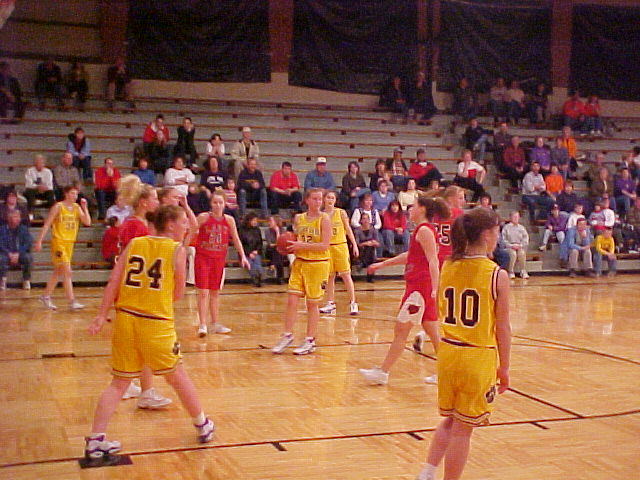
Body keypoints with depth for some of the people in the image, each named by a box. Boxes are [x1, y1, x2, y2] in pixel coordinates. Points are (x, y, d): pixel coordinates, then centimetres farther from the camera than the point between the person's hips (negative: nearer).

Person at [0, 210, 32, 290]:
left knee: (28, 257, -30)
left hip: (20, 255, 1)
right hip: (7, 254, -1)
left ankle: (26, 281, -16)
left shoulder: (24, 229, 5)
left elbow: (29, 243, -5)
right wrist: (9, 254, -23)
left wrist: (18, 254, -18)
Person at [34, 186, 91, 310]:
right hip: (58, 242, -7)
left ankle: (46, 296, 29)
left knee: (58, 272, 16)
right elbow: (47, 224, -9)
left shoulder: (77, 207, 7)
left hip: (70, 243, 7)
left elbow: (87, 222, -2)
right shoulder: (58, 207, -8)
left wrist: (84, 207, -9)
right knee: (67, 272, -11)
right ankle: (72, 302, -11)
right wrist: (39, 241, -13)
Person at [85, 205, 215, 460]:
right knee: (178, 376, 15)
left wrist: (102, 315, 3)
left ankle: (95, 440, 7)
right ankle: (203, 426, 31)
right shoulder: (176, 249, -2)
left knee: (119, 382, 12)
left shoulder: (134, 244, 8)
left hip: (125, 318, 4)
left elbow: (113, 282, 2)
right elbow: (178, 293, 2)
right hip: (157, 323, -3)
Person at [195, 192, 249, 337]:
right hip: (203, 258, -4)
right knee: (203, 292, -7)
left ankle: (215, 324, 23)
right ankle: (202, 325, -5)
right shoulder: (204, 217, -9)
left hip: (219, 259, 4)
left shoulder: (229, 220, 0)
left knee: (215, 292, 14)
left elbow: (236, 239, 6)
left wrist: (243, 256, 2)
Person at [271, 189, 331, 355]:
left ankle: (310, 341, 15)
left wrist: (302, 246, -19)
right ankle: (287, 336, 11)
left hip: (318, 264, -4)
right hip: (299, 262, 4)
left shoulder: (324, 219, -8)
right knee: (291, 300, -3)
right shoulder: (299, 218, 7)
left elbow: (324, 245, -15)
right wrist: (291, 247, 1)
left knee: (312, 303, 4)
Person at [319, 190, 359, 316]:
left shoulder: (341, 212, 0)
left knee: (346, 275, -4)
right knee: (329, 276, 7)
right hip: (327, 247, 2)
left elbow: (348, 229, 3)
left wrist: (354, 244, -3)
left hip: (341, 246, -2)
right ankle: (331, 304, 14)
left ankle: (353, 303, -1)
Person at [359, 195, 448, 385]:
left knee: (401, 330, -3)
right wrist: (382, 264, 36)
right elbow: (410, 256, 30)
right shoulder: (423, 230, 17)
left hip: (419, 286, -10)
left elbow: (433, 261, -20)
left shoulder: (424, 230, -12)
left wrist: (435, 289, -28)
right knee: (432, 332, 12)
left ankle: (382, 372, 3)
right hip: (417, 285, 10)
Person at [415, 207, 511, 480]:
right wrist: (504, 367, 1)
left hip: (447, 353, 5)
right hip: (479, 357, -5)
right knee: (463, 428, 7)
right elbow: (503, 329, -9)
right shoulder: (497, 276, -13)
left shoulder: (447, 268, 1)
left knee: (450, 420, 22)